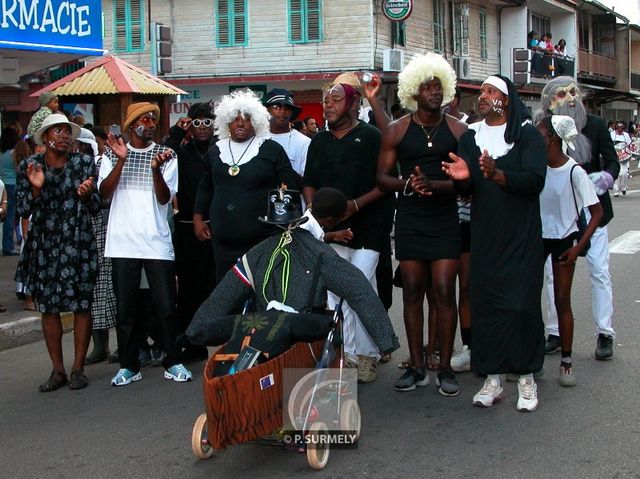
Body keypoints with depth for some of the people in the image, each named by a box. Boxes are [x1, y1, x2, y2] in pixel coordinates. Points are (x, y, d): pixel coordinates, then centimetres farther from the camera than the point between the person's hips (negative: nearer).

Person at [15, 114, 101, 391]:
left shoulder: (84, 164, 2)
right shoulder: (29, 167, 3)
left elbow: (95, 208, 2)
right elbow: (22, 210, 1)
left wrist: (86, 194, -19)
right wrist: (36, 189, -16)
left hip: (78, 246, -1)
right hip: (44, 248, 1)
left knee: (81, 305, -1)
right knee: (48, 308, 4)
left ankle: (78, 369, 10)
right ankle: (57, 370, 14)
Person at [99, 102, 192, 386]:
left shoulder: (166, 155, 6)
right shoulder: (113, 154, 8)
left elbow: (165, 198, -3)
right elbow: (105, 192, -4)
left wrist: (156, 168, -20)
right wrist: (121, 160, -14)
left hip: (157, 242, -1)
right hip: (123, 242, 1)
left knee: (166, 306, 0)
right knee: (125, 307, 6)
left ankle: (173, 362, 12)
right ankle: (128, 365, 15)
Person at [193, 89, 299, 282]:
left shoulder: (272, 149, 1)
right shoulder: (216, 151, 13)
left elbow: (290, 187, 2)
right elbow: (205, 188, 22)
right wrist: (198, 219, 15)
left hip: (263, 240, -4)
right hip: (223, 241, 4)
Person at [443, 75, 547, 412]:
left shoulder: (527, 135, -1)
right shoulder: (470, 137, 11)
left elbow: (535, 180, -15)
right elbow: (465, 189, 4)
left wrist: (496, 174, -31)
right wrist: (462, 177, -20)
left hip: (522, 236, -3)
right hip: (484, 236, 4)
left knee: (522, 304, -5)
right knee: (485, 302, 1)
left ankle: (526, 377, 7)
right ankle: (492, 378, 10)